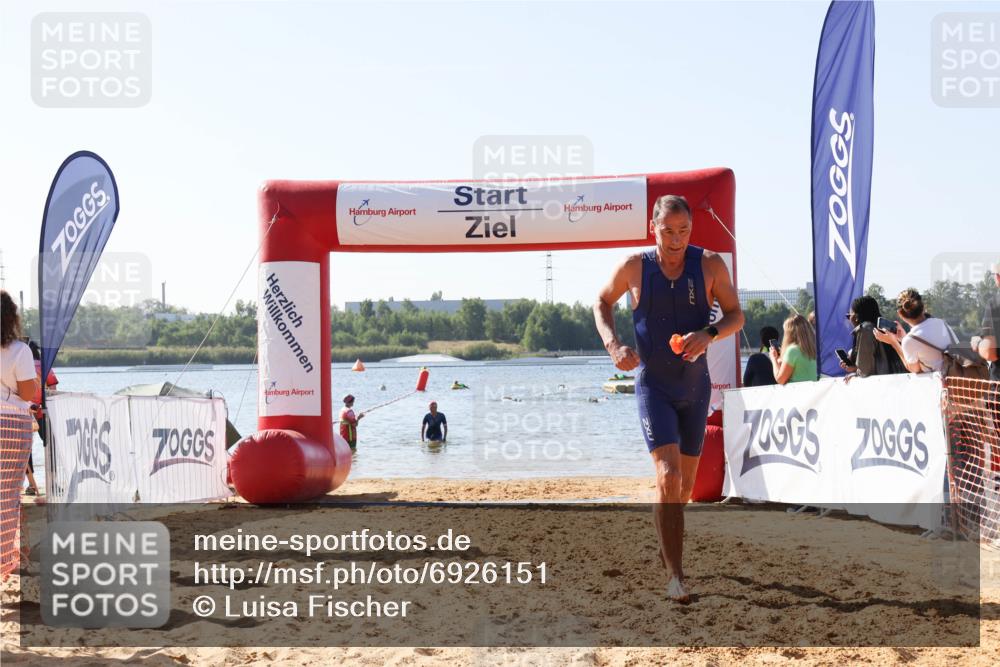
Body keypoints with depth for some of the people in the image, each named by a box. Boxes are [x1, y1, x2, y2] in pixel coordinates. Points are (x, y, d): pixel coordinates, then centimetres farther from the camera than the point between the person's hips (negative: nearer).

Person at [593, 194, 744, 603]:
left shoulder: (710, 265, -5)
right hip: (653, 385, -3)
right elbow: (603, 302, 10)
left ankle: (664, 545, 43)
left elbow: (736, 316, -1)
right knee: (668, 475, -19)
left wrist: (709, 334, -22)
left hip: (696, 386, 3)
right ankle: (674, 573, -16)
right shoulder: (634, 267, -7)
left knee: (685, 485, 14)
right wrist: (612, 343, -8)